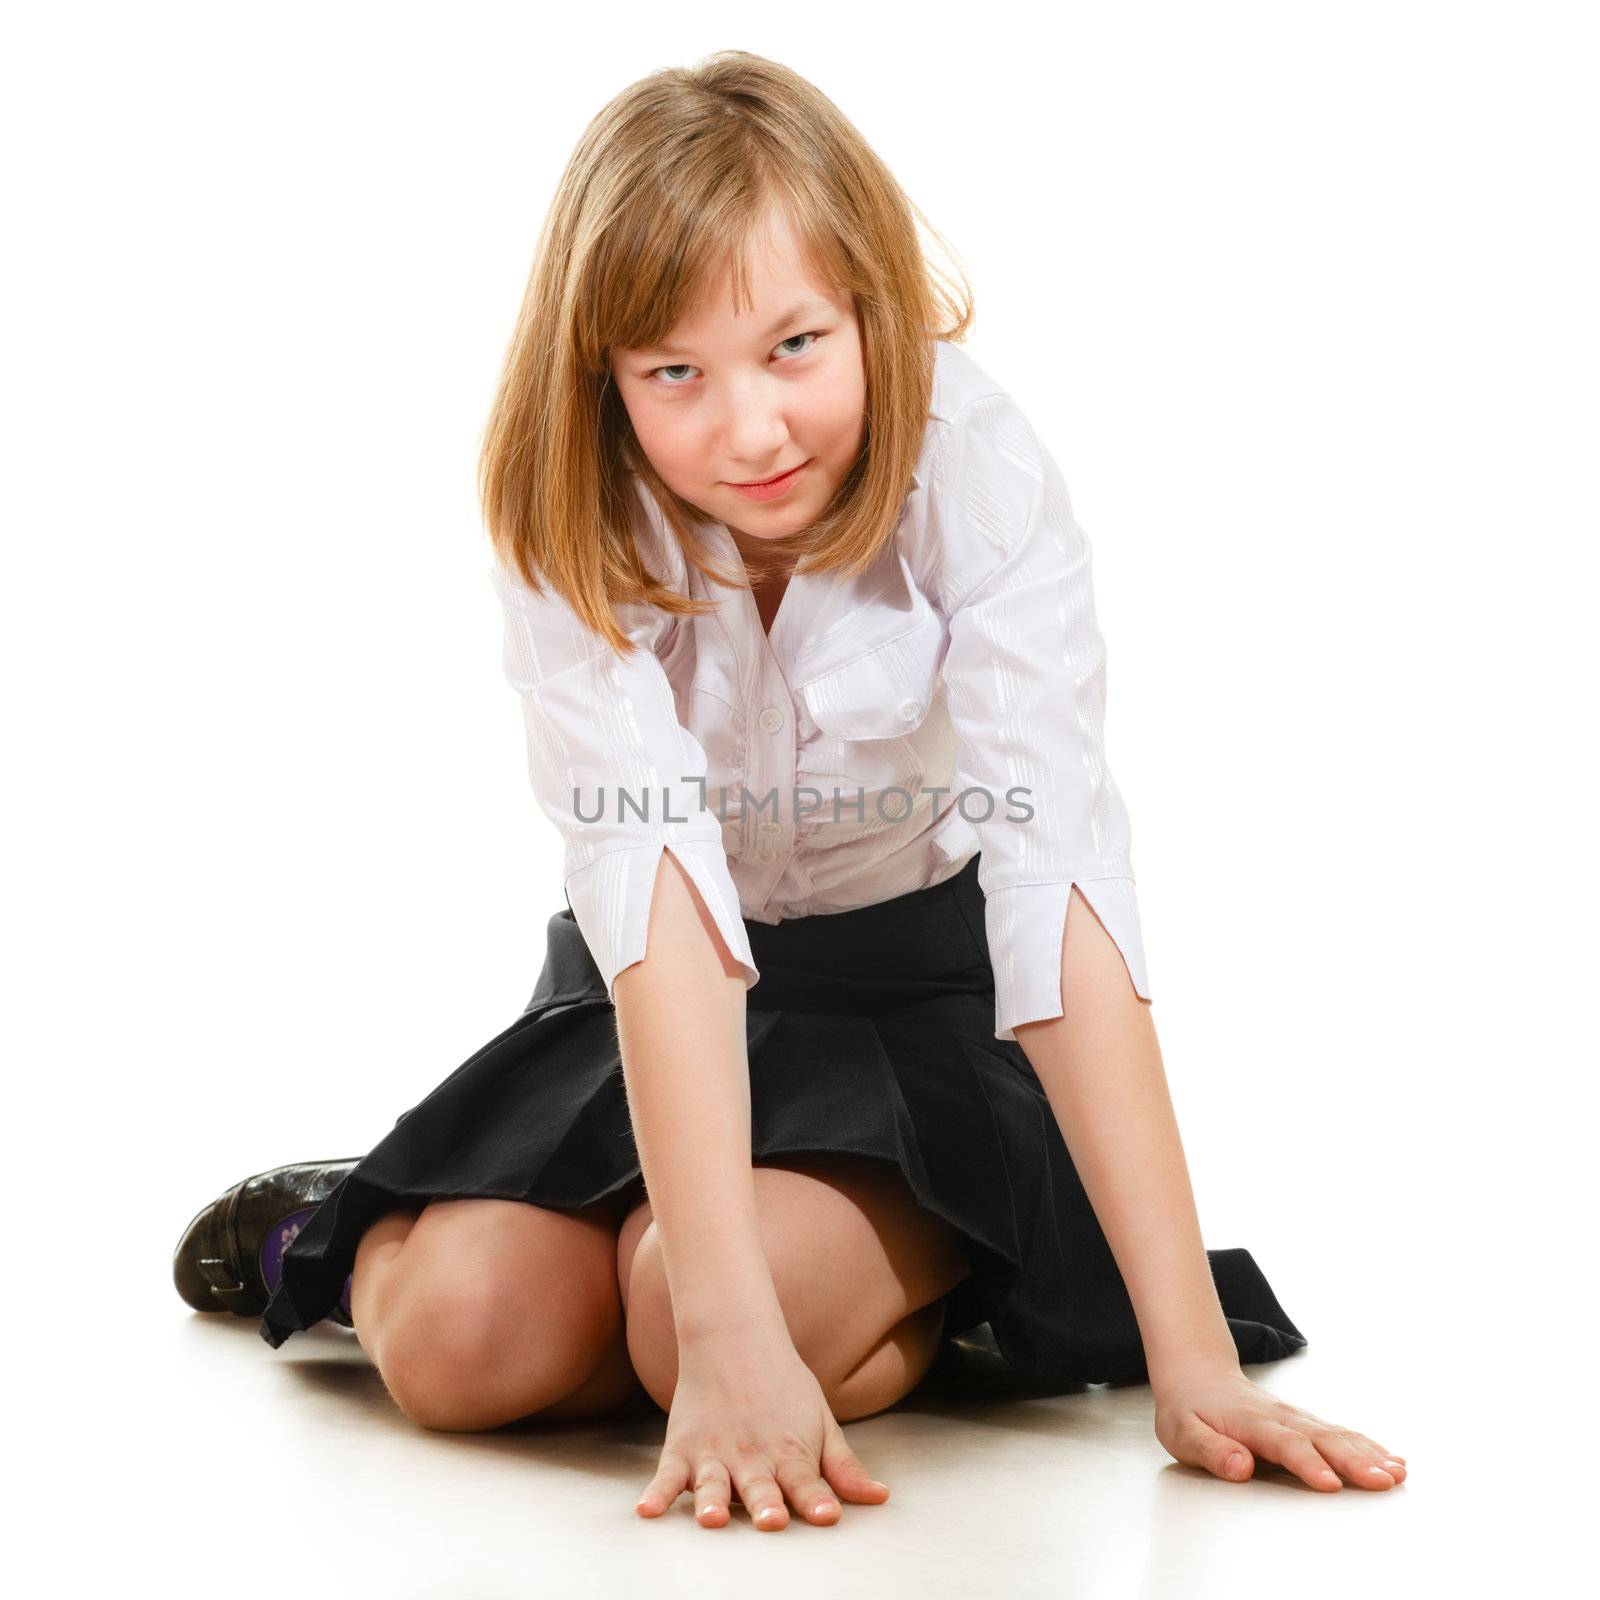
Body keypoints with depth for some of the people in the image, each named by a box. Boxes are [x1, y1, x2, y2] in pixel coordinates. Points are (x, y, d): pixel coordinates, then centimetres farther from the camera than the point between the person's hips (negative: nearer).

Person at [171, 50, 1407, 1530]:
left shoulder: (977, 471, -25)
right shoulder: (565, 519, -21)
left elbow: (1061, 886, -32)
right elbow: (656, 892, -34)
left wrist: (1192, 1357, -38)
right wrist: (732, 1334, -45)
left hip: (927, 977, -1)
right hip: (655, 999, 2)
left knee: (721, 1301, -29)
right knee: (465, 1338, -21)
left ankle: (934, 1278, 4)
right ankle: (339, 1236, 14)